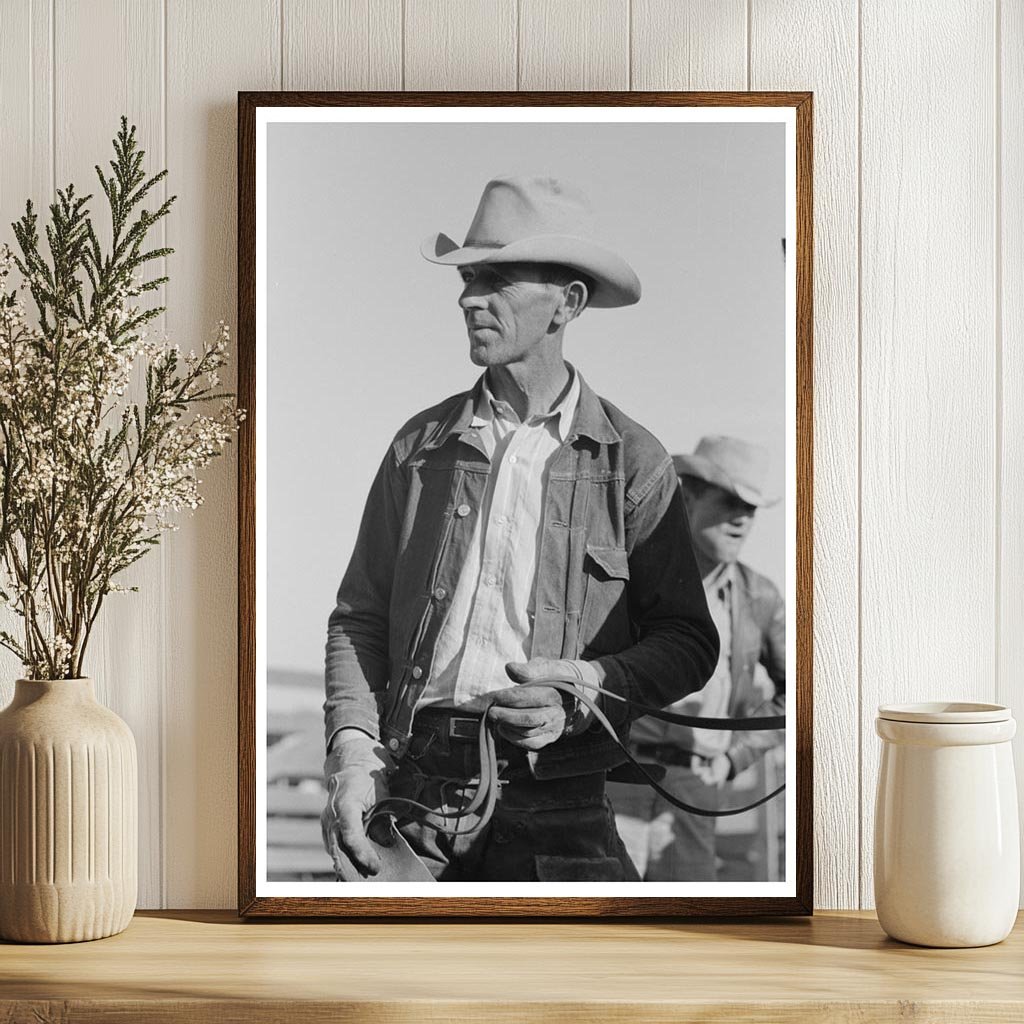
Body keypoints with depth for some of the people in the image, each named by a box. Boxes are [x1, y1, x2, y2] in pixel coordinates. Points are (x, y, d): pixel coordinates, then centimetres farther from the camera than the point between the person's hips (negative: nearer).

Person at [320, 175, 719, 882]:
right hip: (414, 790, 2)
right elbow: (358, 619, 12)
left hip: (553, 810, -2)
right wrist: (352, 753, -3)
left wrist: (588, 686, -11)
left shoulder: (633, 461, 5)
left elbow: (688, 642, 7)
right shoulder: (421, 445, 12)